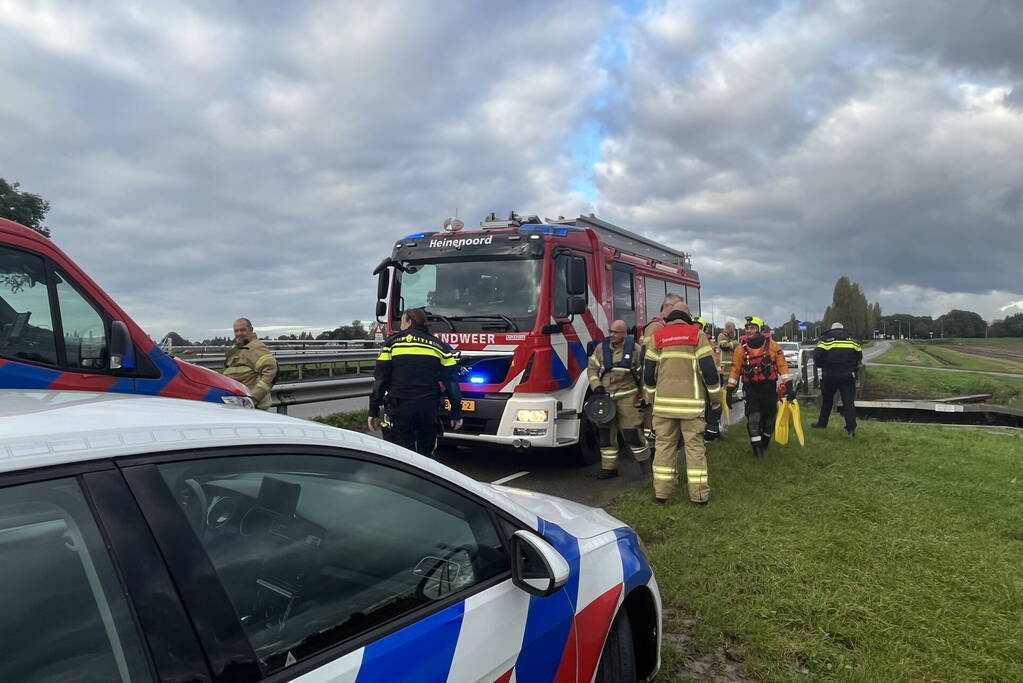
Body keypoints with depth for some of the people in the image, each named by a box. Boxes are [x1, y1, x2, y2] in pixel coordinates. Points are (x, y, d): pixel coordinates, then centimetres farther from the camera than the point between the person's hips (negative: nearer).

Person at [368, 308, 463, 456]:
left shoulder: (393, 342, 5)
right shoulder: (439, 345, 10)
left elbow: (380, 379, 1)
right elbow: (452, 382, 6)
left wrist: (374, 412, 5)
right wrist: (456, 413, 11)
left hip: (401, 410, -2)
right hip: (429, 410, 2)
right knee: (426, 456, 15)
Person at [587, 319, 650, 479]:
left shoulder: (634, 349, -2)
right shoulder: (601, 347, 6)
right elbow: (592, 368, 10)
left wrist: (645, 396, 1)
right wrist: (596, 386, -5)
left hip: (627, 397, -4)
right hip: (605, 397, 4)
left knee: (632, 432, -5)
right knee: (605, 433, 7)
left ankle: (645, 462, 16)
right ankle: (609, 467, 18)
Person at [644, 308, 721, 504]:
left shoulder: (658, 336, 10)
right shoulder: (697, 334, 3)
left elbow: (648, 371, 9)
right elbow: (708, 368, -3)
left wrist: (652, 395, 22)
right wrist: (715, 396, 7)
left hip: (664, 400, 2)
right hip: (691, 401, -2)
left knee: (664, 444, 7)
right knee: (695, 445, 3)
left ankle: (661, 491, 8)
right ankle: (699, 494, 5)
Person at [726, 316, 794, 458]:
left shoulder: (772, 345, -3)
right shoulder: (741, 349, 0)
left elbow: (782, 365, -2)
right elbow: (735, 369, 4)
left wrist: (789, 386, -7)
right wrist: (730, 390, 2)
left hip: (769, 388, 0)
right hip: (751, 389, 0)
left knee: (769, 418, 11)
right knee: (753, 418, -11)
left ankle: (765, 442, 36)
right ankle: (757, 447, -2)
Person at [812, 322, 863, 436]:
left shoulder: (826, 339, 2)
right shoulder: (851, 339, 11)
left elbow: (817, 355, -9)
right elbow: (859, 355, 11)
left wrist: (820, 365, 10)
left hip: (830, 375, -1)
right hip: (848, 375, 1)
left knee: (827, 399, 16)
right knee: (849, 401, 2)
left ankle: (822, 423, 24)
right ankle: (851, 428, -5)